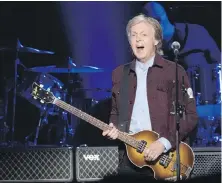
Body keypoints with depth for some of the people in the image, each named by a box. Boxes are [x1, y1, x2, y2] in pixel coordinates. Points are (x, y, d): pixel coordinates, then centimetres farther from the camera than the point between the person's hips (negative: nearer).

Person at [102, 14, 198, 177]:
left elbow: (190, 115, -7)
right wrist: (114, 128, -1)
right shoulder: (119, 73, 11)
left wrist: (165, 142, -17)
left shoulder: (174, 71, -3)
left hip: (166, 156, -3)